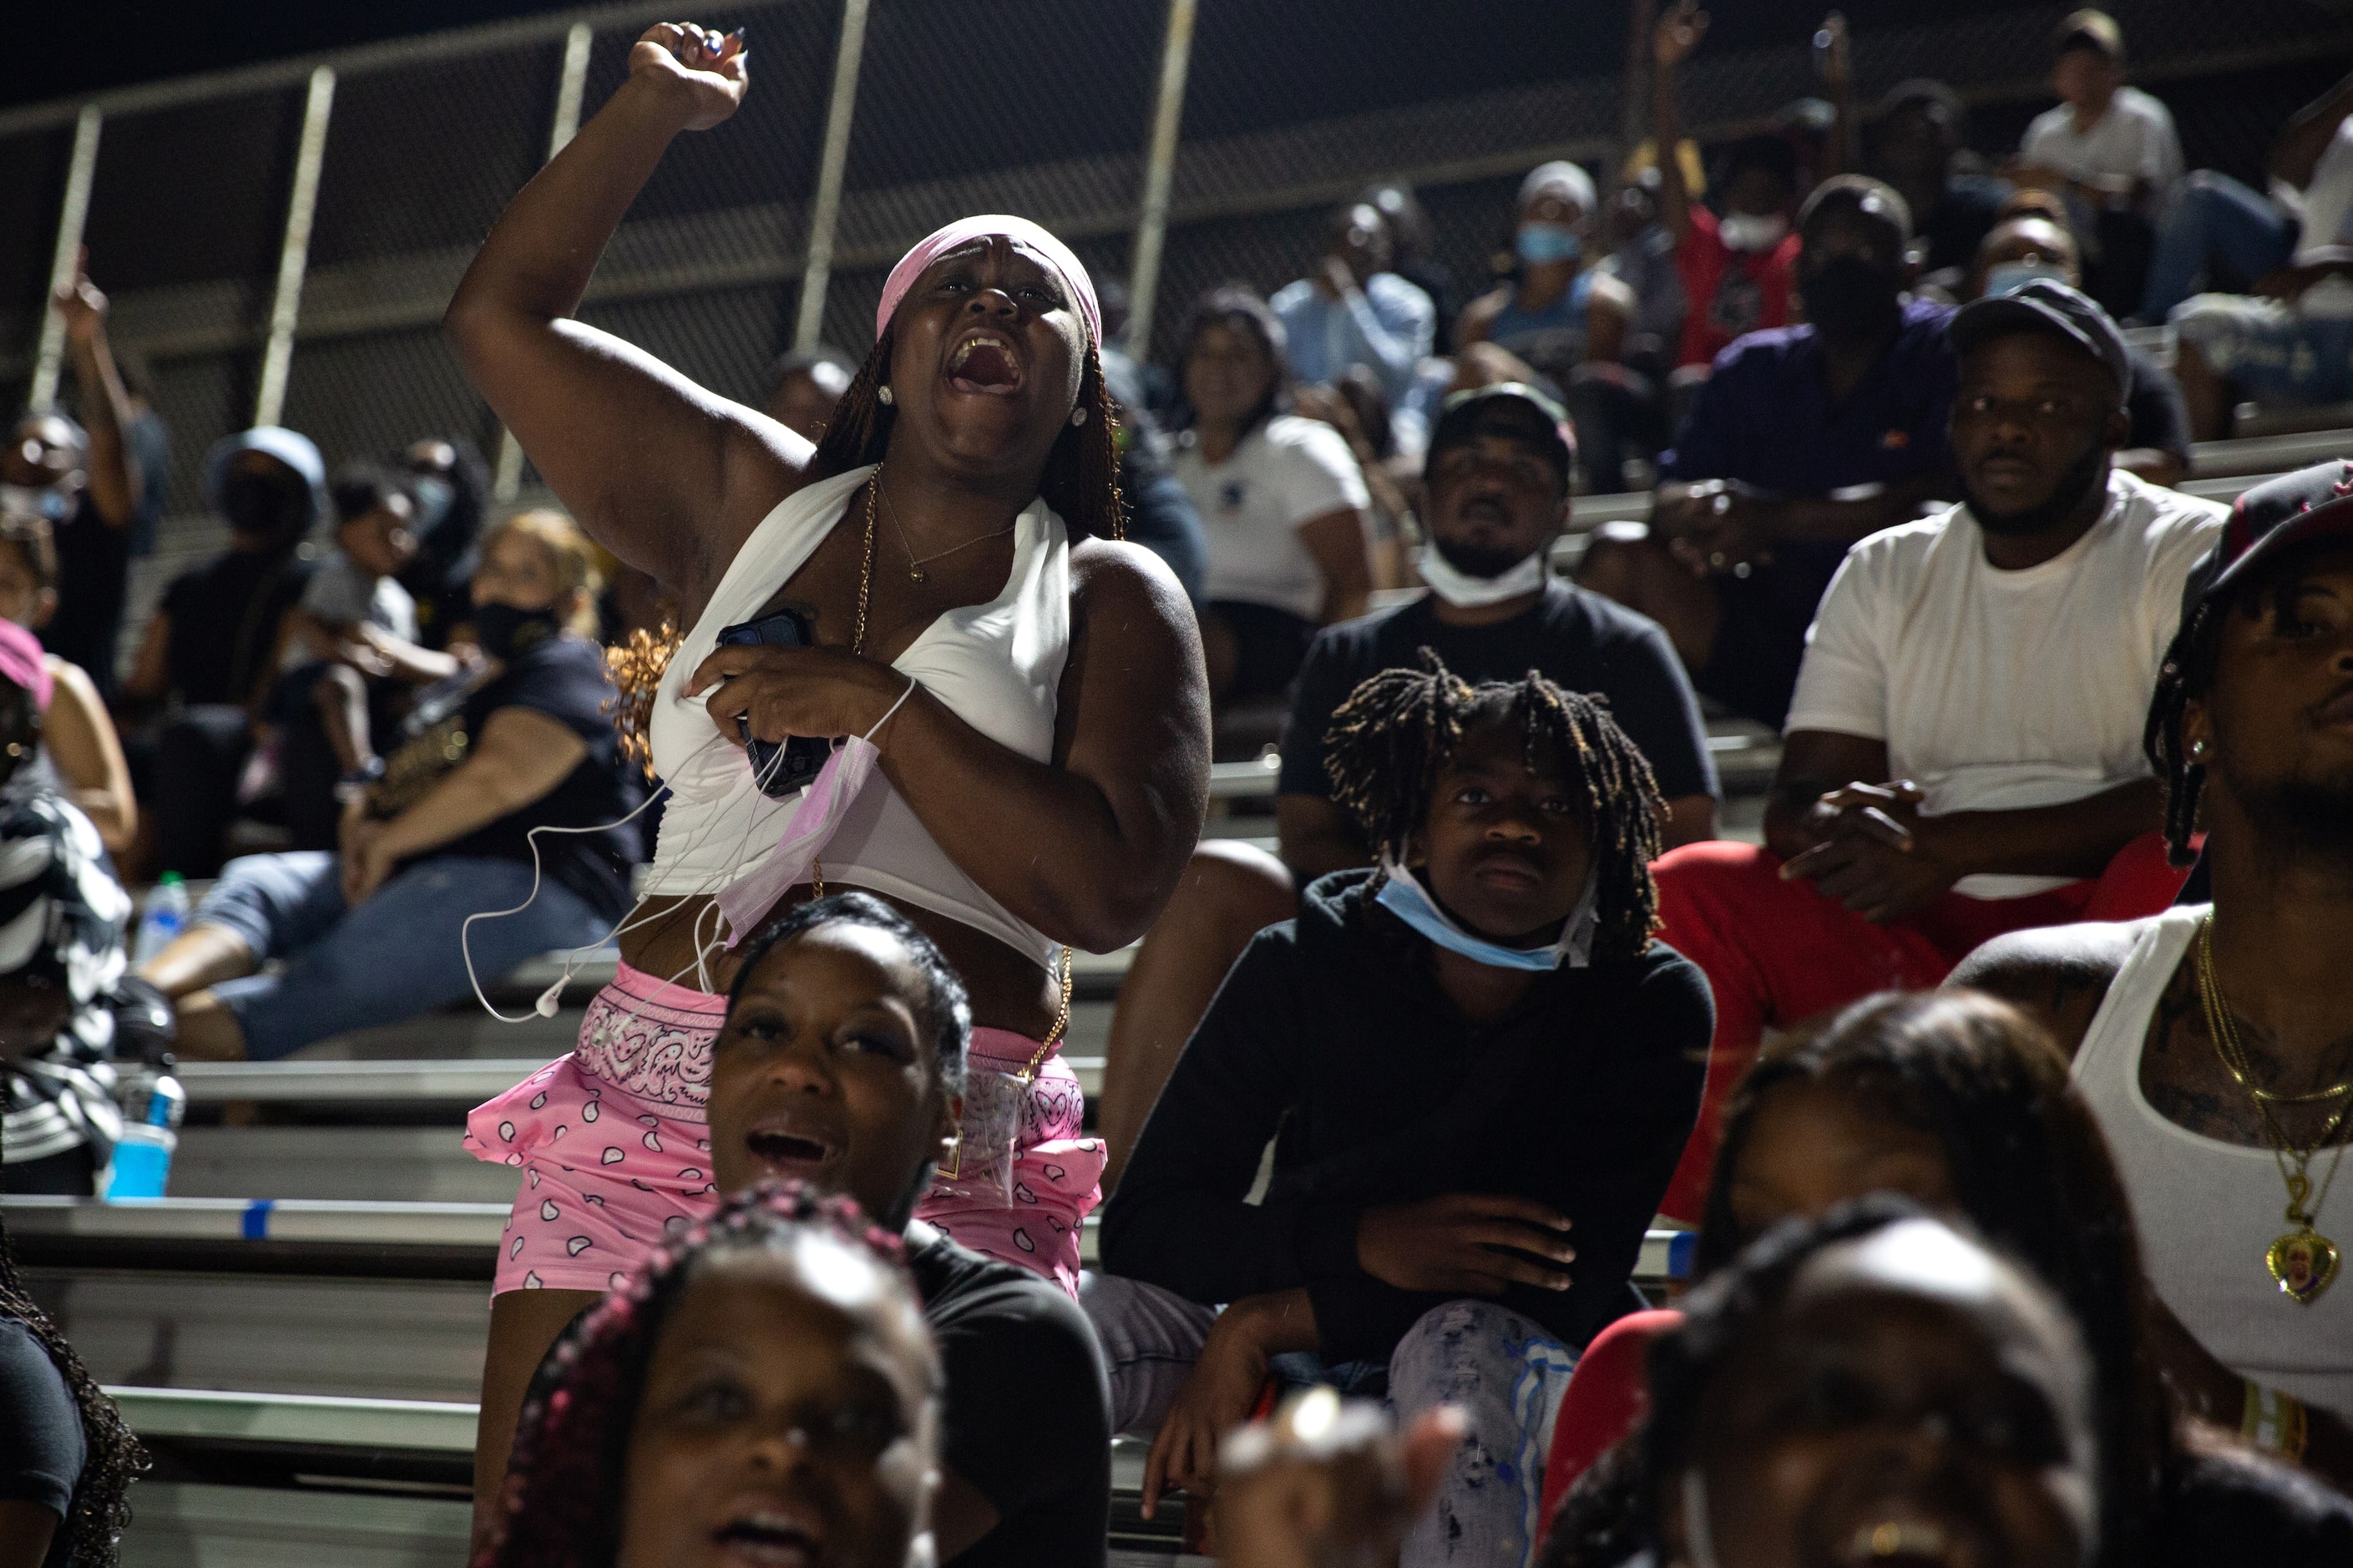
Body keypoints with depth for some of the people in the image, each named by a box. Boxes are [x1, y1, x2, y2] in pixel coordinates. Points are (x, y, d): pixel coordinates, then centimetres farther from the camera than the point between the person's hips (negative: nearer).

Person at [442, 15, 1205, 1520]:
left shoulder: (1111, 601, 9)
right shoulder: (755, 504, 16)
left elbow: (1113, 889, -6)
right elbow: (503, 317, 16)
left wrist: (878, 703, -9)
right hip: (653, 1100, 2)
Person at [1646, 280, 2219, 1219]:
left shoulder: (2192, 553, 2)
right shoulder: (1886, 572, 16)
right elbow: (1799, 798, 10)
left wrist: (1958, 843, -17)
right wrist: (1841, 829, -17)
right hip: (1914, 938, 4)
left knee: (2178, 869, -36)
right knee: (1688, 892, -17)